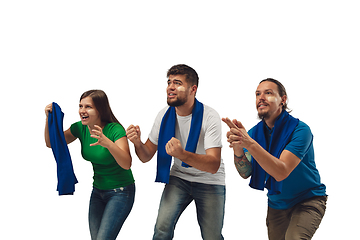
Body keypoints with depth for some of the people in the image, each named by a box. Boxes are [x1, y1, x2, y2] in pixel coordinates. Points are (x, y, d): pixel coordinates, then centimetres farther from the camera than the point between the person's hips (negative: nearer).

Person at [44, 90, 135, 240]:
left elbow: (126, 164, -31)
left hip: (120, 192, -6)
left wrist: (108, 143, -47)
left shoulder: (115, 130, -20)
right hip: (98, 191, 6)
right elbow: (51, 143, 3)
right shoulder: (80, 128, -2)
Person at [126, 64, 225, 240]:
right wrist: (137, 143, -24)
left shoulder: (210, 117, -22)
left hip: (209, 181, -3)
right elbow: (147, 156, 0)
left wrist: (182, 154, -46)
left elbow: (214, 165, -30)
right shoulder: (165, 115, -8)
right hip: (179, 177, 3)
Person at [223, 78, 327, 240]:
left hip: (308, 201, -6)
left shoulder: (299, 129, -20)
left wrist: (249, 143, -42)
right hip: (276, 205, 6)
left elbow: (281, 172, -32)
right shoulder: (255, 132, -2)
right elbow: (245, 173, -13)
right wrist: (237, 147, -33)